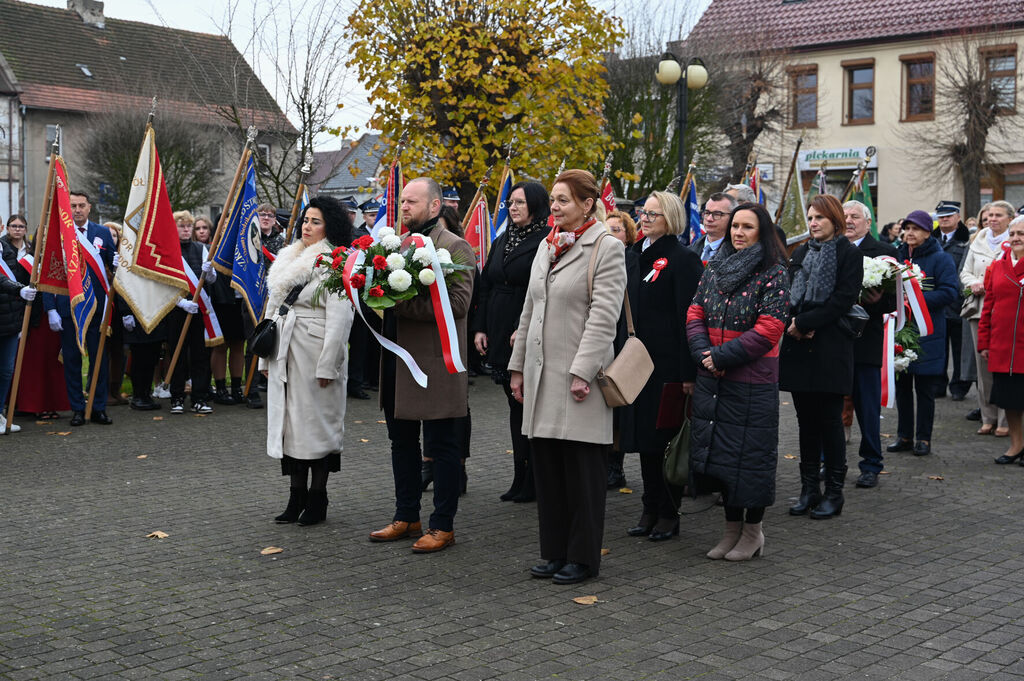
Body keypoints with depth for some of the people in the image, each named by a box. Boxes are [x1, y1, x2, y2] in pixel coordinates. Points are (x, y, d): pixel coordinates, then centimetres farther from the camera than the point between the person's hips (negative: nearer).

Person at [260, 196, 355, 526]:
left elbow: (339, 317, -14)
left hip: (315, 352, -7)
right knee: (288, 421, 9)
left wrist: (327, 365, -17)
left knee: (316, 420, 0)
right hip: (285, 353, 8)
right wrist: (266, 357, 16)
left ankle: (317, 499, 10)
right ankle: (297, 496, 17)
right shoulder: (288, 260, 15)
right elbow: (273, 307, 19)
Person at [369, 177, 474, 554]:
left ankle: (443, 525, 9)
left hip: (434, 363, -8)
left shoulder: (455, 247, -9)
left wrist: (402, 303, -24)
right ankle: (406, 516, 28)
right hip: (397, 359, 8)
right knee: (402, 442, 16)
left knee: (442, 447, 1)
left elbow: (458, 302, -21)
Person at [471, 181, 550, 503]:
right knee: (515, 405, 11)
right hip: (499, 336, 7)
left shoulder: (547, 242, -9)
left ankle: (531, 482, 5)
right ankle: (521, 479, 16)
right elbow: (485, 286, 16)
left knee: (528, 406, -4)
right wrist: (479, 328, 8)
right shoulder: (501, 242, 16)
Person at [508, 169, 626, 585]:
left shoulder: (606, 248, -7)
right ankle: (556, 552, 20)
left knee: (581, 470, 0)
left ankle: (583, 558, 11)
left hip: (578, 376, -7)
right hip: (541, 374, 7)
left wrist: (582, 372, -19)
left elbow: (603, 317, -14)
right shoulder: (546, 247, 16)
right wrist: (518, 366, 16)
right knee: (546, 468, 10)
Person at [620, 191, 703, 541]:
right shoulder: (637, 258, 14)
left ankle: (669, 514, 11)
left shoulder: (682, 259, -9)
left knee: (666, 437, 0)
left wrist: (688, 372, -18)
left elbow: (688, 318, -14)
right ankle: (650, 510, 21)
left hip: (668, 364, -7)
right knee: (644, 437, 11)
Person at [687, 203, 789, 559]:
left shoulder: (774, 273, -8)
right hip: (712, 379, 6)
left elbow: (768, 329, -15)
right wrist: (703, 353, -9)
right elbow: (695, 312, 8)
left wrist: (722, 356, -15)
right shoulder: (715, 268, 11)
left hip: (752, 380, -6)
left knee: (749, 452, 0)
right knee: (718, 450, 11)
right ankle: (732, 528, 23)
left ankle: (753, 532, 15)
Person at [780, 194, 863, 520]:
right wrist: (793, 323, -8)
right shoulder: (801, 252, 15)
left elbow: (844, 298, -12)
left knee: (829, 419, -2)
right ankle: (809, 489, 15)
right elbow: (787, 294, 11)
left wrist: (804, 323, -15)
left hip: (830, 347, -5)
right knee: (807, 419, 8)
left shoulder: (849, 253, -2)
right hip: (799, 346, 5)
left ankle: (834, 492, 7)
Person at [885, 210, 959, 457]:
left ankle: (923, 438, 9)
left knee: (925, 389, 1)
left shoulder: (941, 259, -5)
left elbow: (949, 291, -14)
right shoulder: (898, 256, 12)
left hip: (926, 333, -5)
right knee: (902, 386, 9)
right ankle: (904, 436, 18)